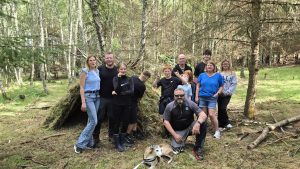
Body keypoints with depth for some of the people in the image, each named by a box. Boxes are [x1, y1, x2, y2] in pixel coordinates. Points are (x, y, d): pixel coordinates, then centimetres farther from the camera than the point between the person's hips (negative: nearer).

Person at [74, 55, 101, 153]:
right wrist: (83, 102, -18)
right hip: (88, 97, -7)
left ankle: (89, 143, 19)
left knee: (91, 121, 10)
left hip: (97, 97, 7)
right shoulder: (85, 72, -8)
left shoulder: (97, 71, 11)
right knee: (94, 121, -13)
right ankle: (79, 144, -5)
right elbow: (81, 88, -11)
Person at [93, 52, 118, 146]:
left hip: (113, 99, 2)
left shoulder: (117, 70, 3)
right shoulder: (100, 69, -4)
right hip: (101, 98, -2)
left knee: (112, 118, 12)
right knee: (99, 118, 3)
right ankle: (95, 138, 15)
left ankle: (111, 136, 28)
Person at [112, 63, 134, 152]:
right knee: (117, 123, 3)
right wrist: (119, 78, -23)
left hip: (127, 104, 3)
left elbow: (132, 91, -9)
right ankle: (117, 143, 15)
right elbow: (117, 89, -17)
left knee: (125, 123, 7)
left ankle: (122, 141, 25)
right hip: (117, 104, -2)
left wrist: (118, 93, -14)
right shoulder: (115, 78, -1)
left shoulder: (130, 79, 5)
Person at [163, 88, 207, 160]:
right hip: (178, 130, 0)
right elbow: (166, 122, -7)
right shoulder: (169, 106, -12)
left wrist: (198, 123, -42)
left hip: (190, 127, 0)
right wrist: (175, 135, -16)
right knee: (176, 149, -20)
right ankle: (182, 139, 17)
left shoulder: (190, 103, -14)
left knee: (203, 123, -28)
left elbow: (203, 115, -20)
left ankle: (198, 148, -15)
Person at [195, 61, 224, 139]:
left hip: (212, 98, -2)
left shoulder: (218, 75, 3)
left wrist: (218, 93, -8)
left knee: (211, 115, -12)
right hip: (202, 97, 2)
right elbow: (198, 86, 7)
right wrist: (196, 96, 1)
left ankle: (217, 131, 2)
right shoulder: (202, 75, 7)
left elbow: (221, 86, 8)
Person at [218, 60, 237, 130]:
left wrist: (227, 92, -12)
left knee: (223, 108, -16)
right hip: (220, 94, 3)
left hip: (227, 94, -3)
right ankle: (221, 125, 17)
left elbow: (234, 84, -3)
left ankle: (226, 123, 4)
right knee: (219, 109, 5)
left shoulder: (232, 73, 3)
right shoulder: (219, 74, 9)